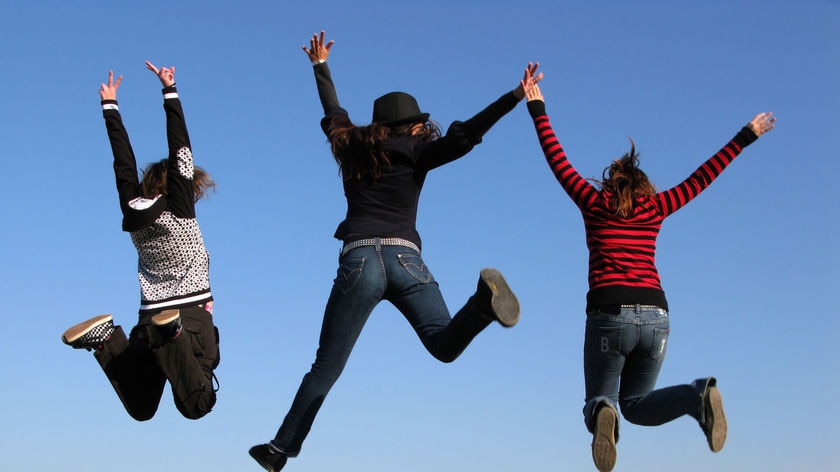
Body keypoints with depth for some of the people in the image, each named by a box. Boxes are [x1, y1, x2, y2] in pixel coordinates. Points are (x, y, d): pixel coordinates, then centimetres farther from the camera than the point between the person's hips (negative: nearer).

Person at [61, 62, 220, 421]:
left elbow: (124, 162, 14)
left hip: (148, 321, 5)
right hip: (193, 316, -5)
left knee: (140, 410, 13)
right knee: (197, 407, -12)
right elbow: (181, 153, -6)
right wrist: (169, 92, -5)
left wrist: (110, 106, 21)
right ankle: (173, 336, -35)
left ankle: (105, 339, -8)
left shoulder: (133, 213, 7)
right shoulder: (180, 211, -6)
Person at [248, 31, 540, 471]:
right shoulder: (414, 153, 12)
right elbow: (463, 135, -2)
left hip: (359, 261, 2)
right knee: (444, 344, -11)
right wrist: (517, 97, -3)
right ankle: (483, 301, -41)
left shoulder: (352, 148, 22)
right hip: (405, 260, -2)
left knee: (325, 369, 6)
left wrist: (321, 66, 56)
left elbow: (333, 113, 40)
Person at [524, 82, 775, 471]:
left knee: (599, 402, 10)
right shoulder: (655, 207, 16)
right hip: (655, 315, 2)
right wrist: (746, 136, 32)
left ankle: (603, 412, -30)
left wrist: (538, 110, 28)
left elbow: (558, 162, 20)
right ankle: (698, 396, -13)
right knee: (634, 404, 17)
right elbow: (701, 178, 24)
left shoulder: (594, 202, 12)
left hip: (609, 315, -2)